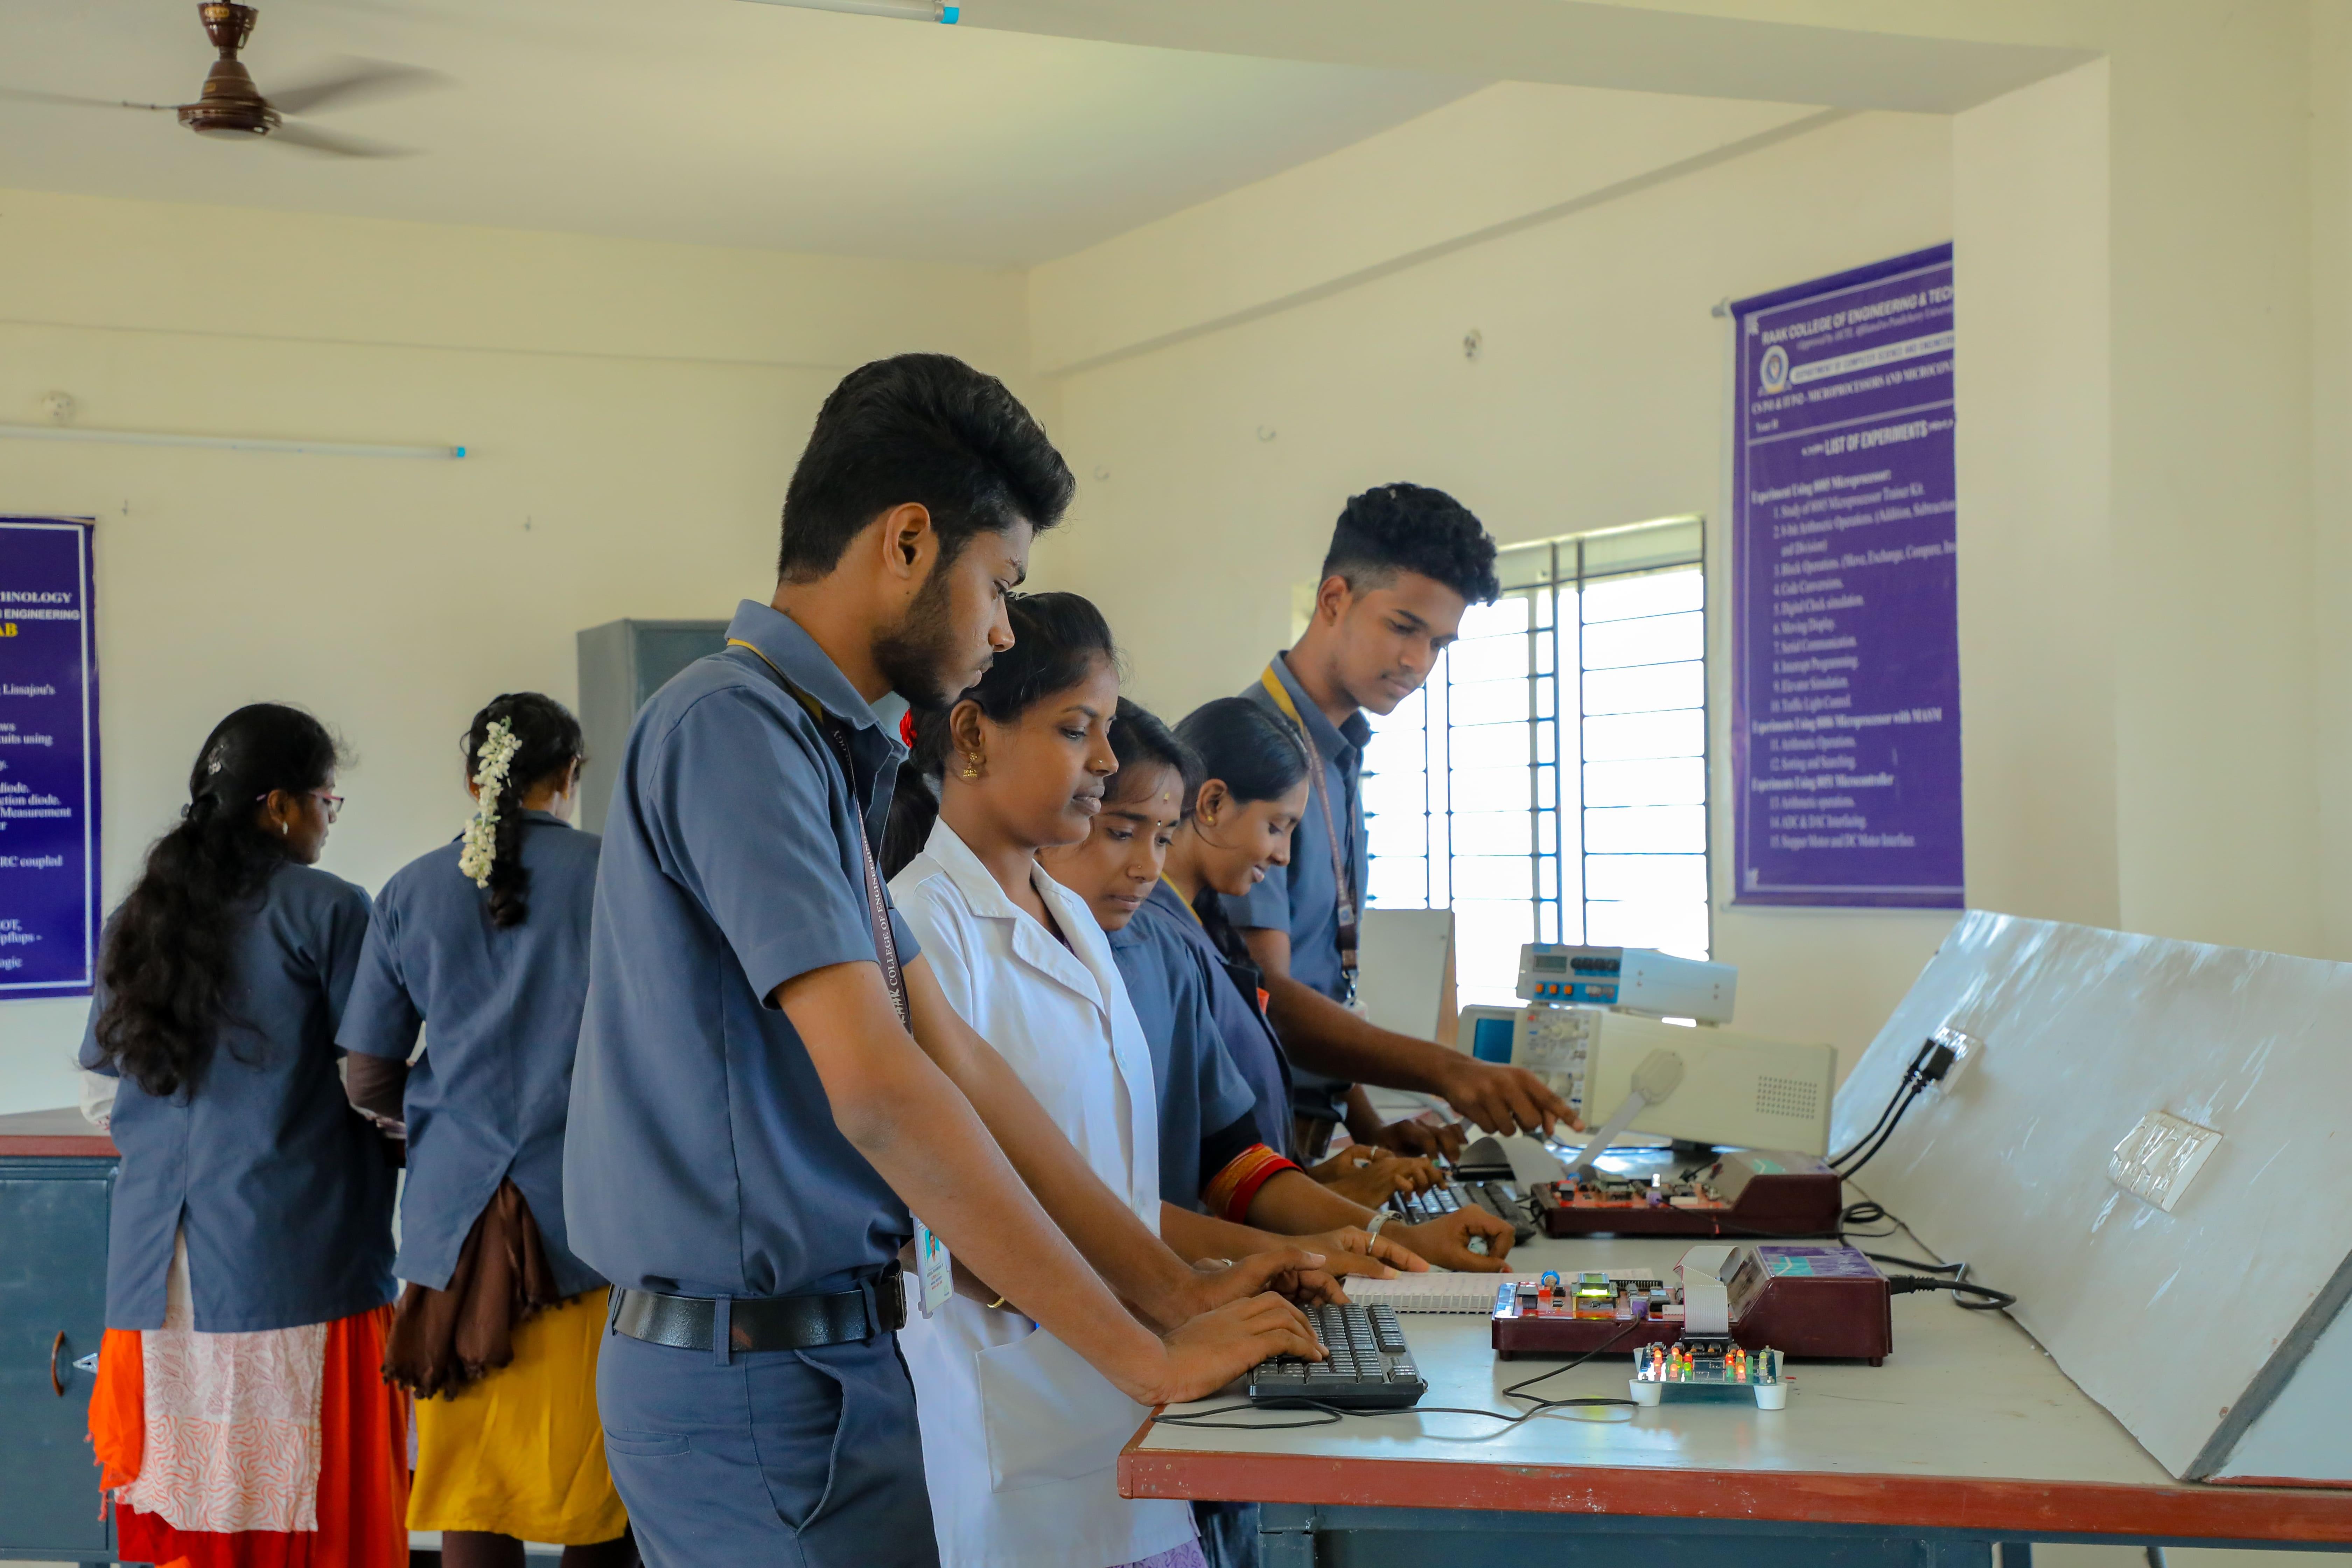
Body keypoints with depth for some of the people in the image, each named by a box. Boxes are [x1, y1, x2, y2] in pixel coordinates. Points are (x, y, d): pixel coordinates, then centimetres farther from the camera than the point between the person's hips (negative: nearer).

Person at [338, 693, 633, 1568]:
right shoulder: (611, 873, -2)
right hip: (588, 1208, -2)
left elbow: (368, 1084, 8)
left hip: (456, 1206, 2)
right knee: (602, 1464, 8)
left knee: (473, 1477, 5)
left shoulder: (412, 893, 7)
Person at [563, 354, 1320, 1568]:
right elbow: (880, 1090, -25)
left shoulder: (818, 750, 13)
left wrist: (1175, 1290, 8)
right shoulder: (734, 728, -18)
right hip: (758, 1381, -9)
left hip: (822, 1362, 9)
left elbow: (951, 1059, 12)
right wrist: (1141, 1357, -21)